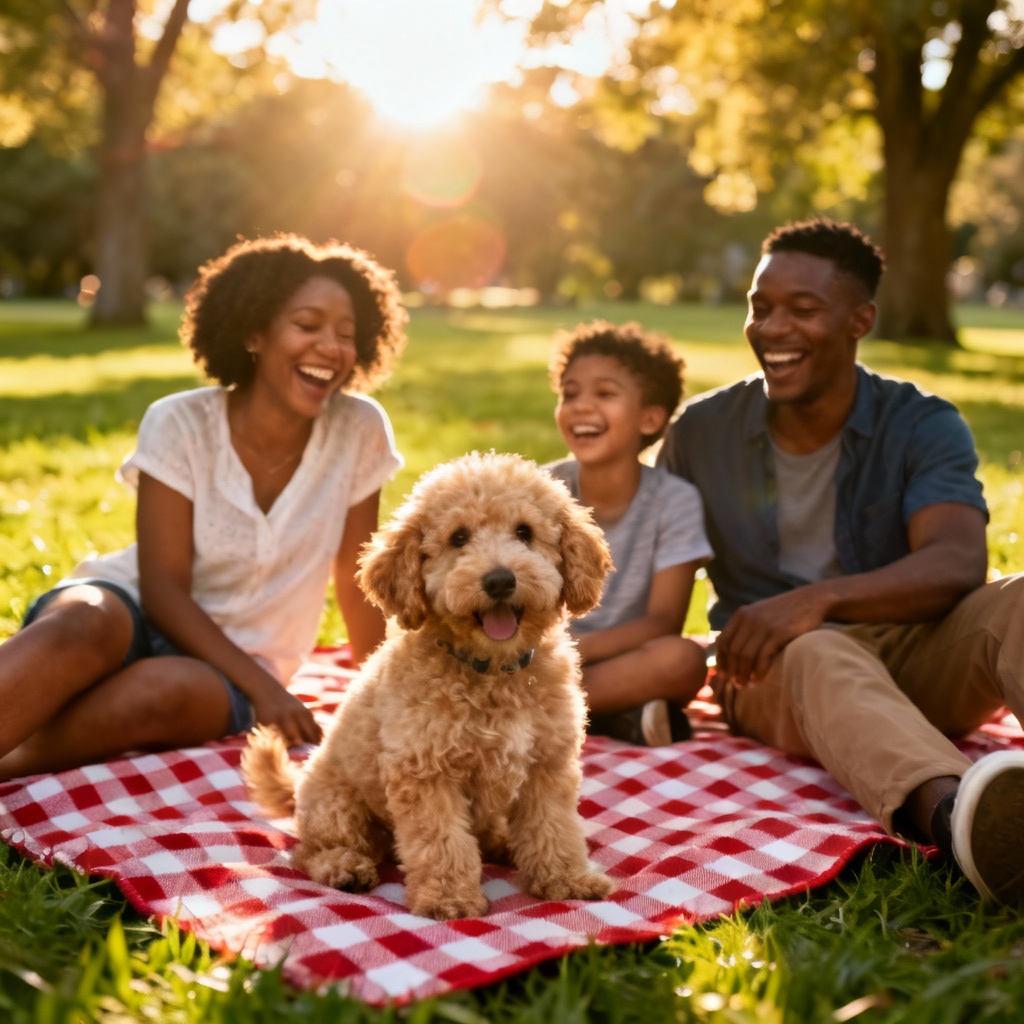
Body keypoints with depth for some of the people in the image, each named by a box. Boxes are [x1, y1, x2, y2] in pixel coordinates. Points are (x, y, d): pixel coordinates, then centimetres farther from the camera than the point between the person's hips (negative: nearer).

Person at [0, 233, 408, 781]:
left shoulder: (360, 431, -6)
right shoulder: (179, 424, -10)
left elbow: (355, 578, 2)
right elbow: (163, 586, -14)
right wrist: (264, 687, -23)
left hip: (224, 672, 1)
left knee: (170, 691, -37)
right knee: (84, 627, -39)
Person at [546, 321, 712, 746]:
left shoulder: (674, 501, -8)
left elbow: (664, 622, -14)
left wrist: (578, 646, -29)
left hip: (628, 659, -2)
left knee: (682, 659, -34)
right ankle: (621, 718, -24)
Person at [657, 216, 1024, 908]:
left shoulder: (922, 426, -1)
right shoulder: (702, 431, 6)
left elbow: (958, 564, -19)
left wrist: (817, 598, -34)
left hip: (910, 656, 1)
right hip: (772, 672, -1)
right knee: (818, 656, -38)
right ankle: (954, 811, -69)